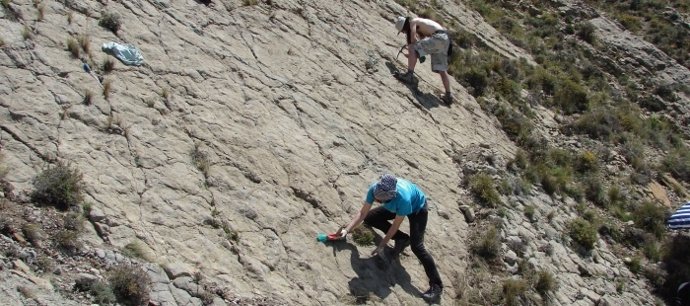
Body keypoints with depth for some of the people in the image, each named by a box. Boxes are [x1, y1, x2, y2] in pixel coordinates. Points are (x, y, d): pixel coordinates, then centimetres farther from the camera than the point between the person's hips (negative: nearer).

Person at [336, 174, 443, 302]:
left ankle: (436, 286, -13)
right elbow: (362, 213, -18)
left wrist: (381, 246, -23)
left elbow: (395, 225, -30)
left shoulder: (403, 198, -46)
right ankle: (402, 239, 7)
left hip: (417, 207, -6)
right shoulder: (374, 189, -31)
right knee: (369, 218, -3)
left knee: (416, 246, -20)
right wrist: (347, 230, -28)